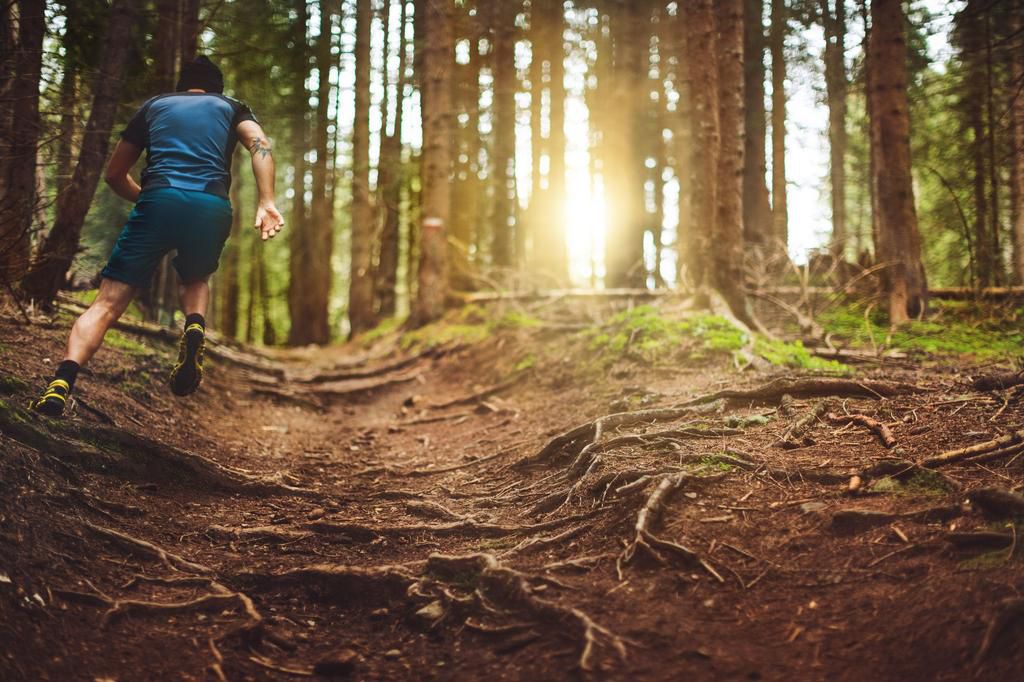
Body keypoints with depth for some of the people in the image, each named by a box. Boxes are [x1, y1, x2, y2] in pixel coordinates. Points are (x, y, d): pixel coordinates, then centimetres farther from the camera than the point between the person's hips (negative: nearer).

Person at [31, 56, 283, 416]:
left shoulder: (154, 105, 28)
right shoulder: (230, 107, 26)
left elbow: (114, 174, 30)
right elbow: (260, 144, 2)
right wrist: (267, 204, -7)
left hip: (159, 201, 0)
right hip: (212, 208, 1)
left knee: (108, 302, 0)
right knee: (196, 279, 30)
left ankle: (62, 383, -19)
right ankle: (195, 329, -3)